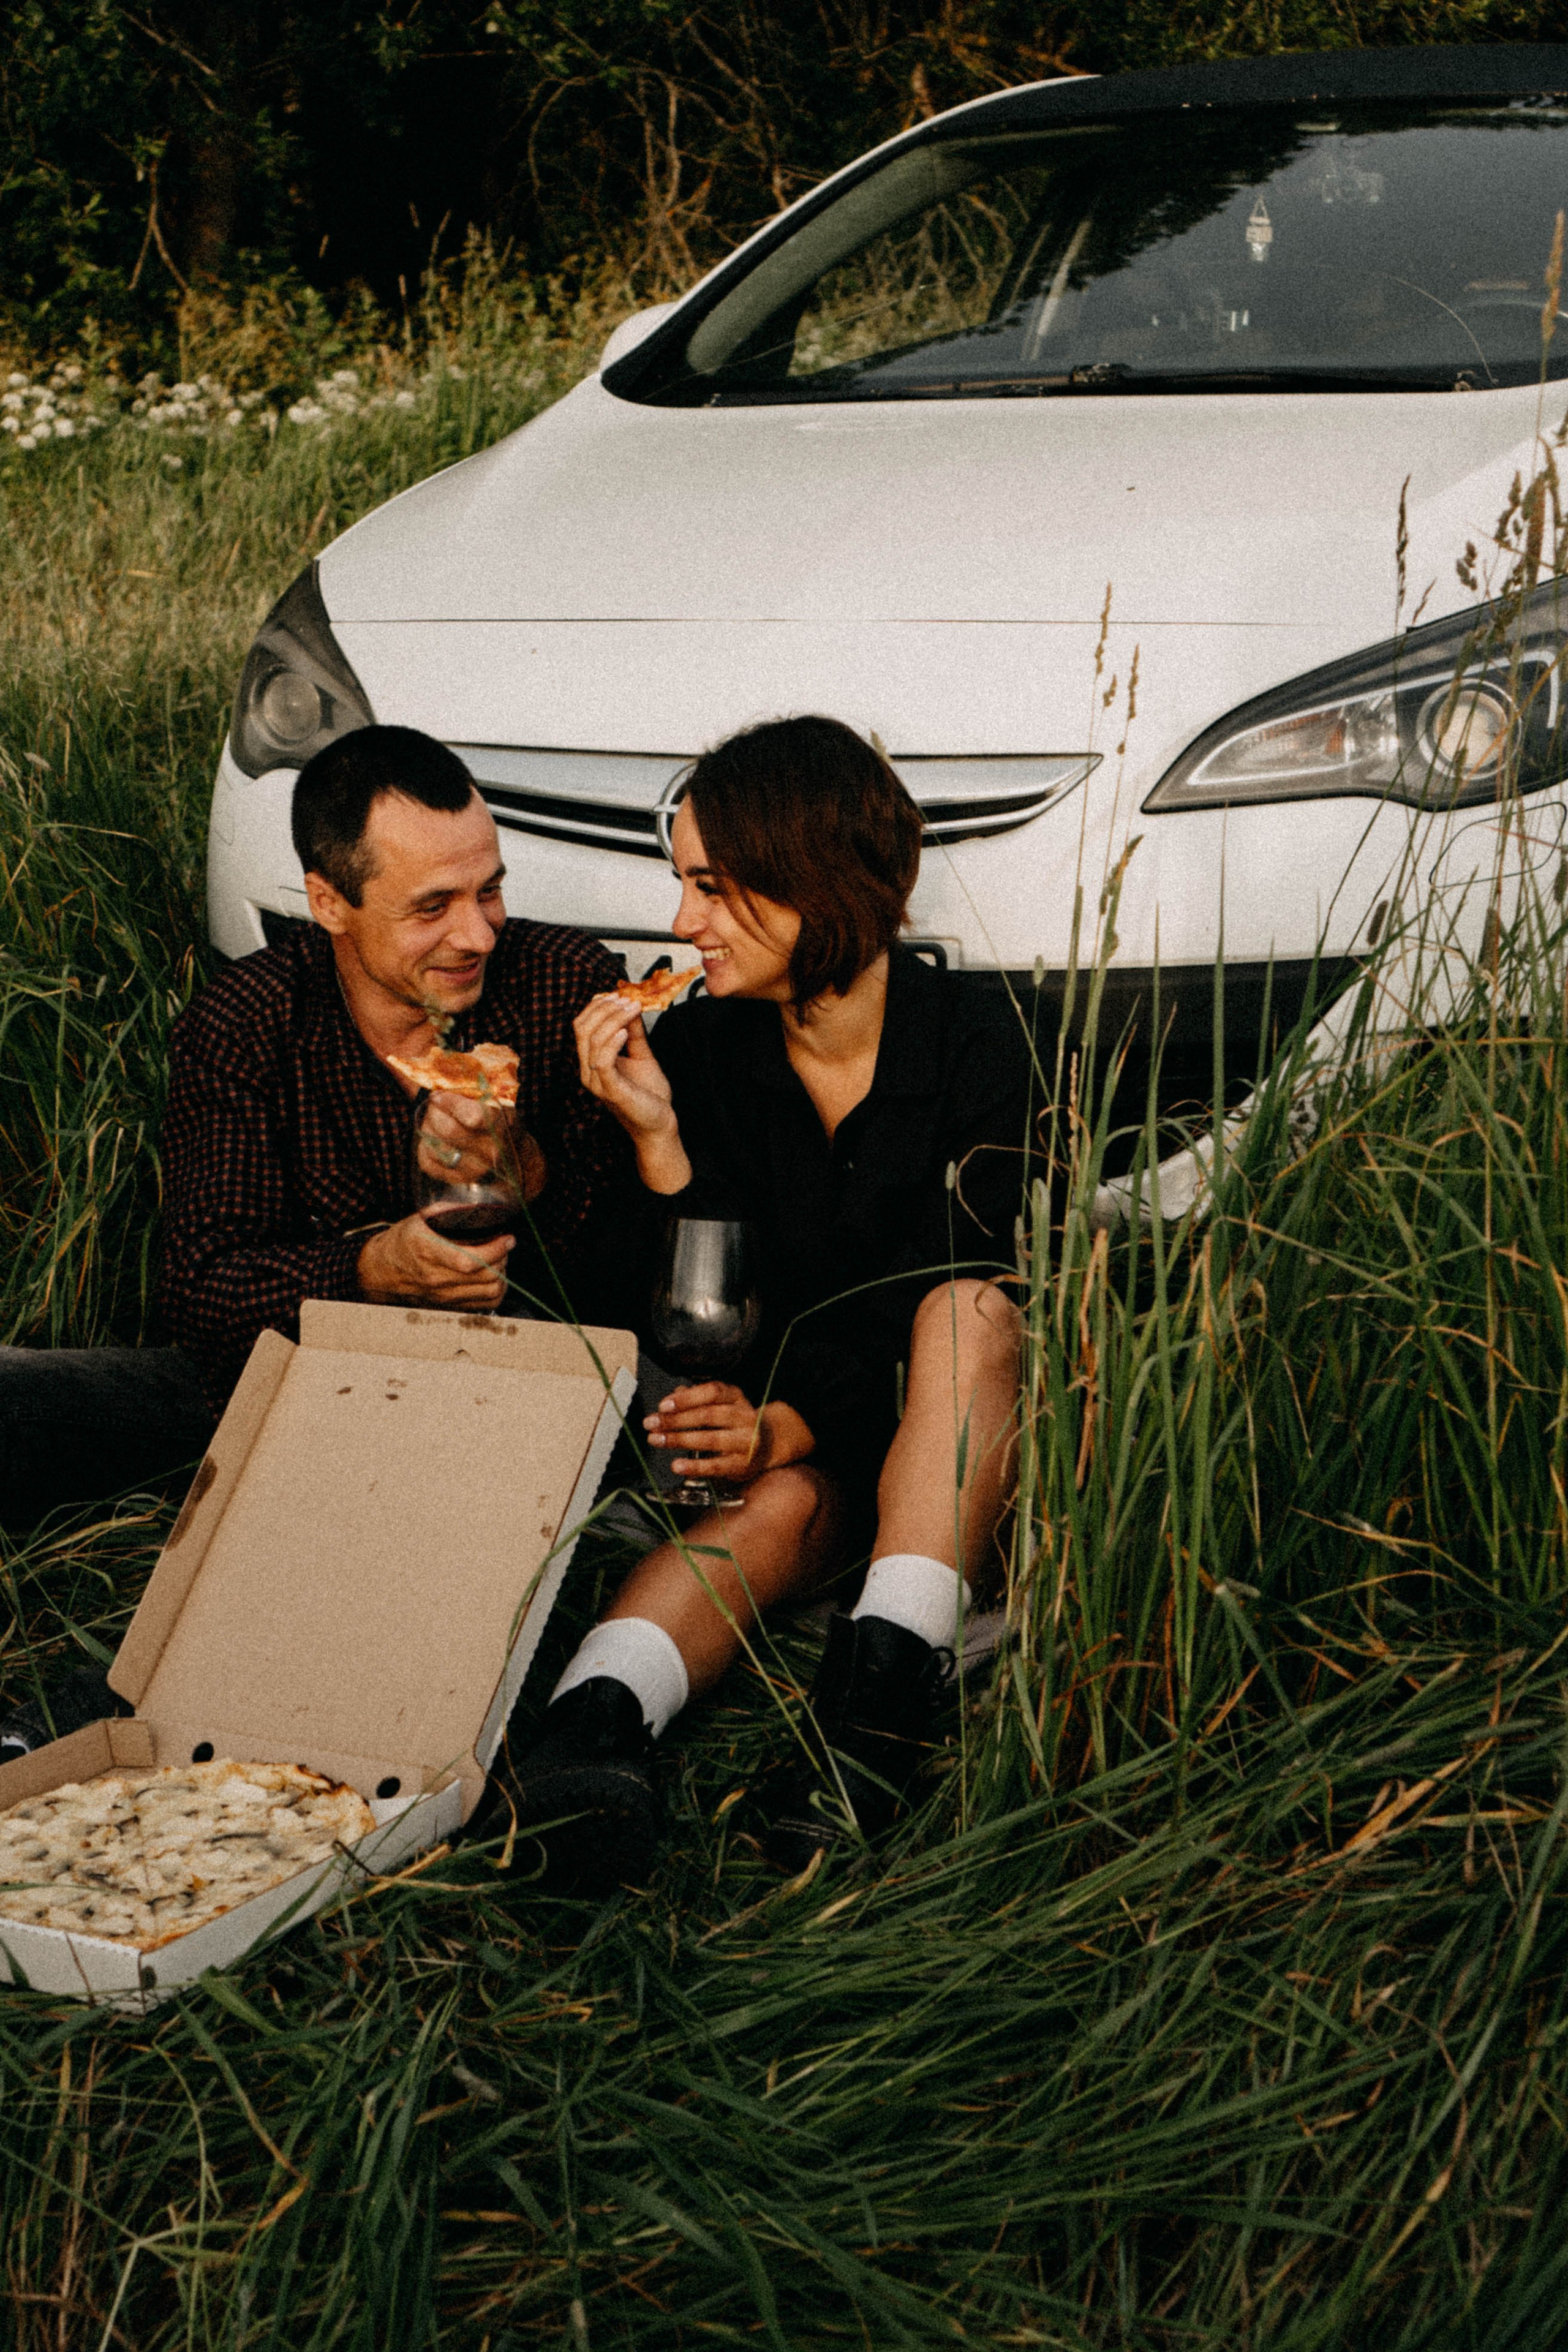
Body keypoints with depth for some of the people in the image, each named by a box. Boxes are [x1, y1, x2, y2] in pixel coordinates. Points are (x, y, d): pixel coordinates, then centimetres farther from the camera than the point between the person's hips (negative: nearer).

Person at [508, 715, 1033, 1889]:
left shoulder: (972, 1035, -11)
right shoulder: (696, 1048, -4)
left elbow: (942, 1284, -15)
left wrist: (797, 1421, -28)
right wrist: (655, 1139, -20)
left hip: (954, 1439, -1)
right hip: (793, 1443, 2)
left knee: (965, 1305, -33)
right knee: (782, 1501, -32)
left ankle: (881, 1694, -47)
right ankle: (594, 1719, -58)